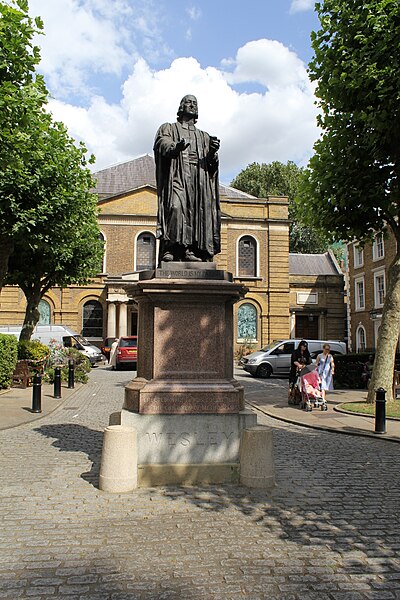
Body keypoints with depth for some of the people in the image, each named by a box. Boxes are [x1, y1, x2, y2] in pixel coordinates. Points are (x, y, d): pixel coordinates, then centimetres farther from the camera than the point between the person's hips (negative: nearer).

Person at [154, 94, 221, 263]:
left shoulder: (203, 136, 29)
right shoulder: (169, 128, 21)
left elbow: (211, 162, 14)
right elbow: (162, 144, -2)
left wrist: (213, 151, -10)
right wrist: (176, 147, -25)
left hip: (199, 177, 4)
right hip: (177, 174, -4)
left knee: (197, 210, -11)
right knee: (176, 207, -23)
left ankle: (190, 249, -15)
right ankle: (169, 248, -28)